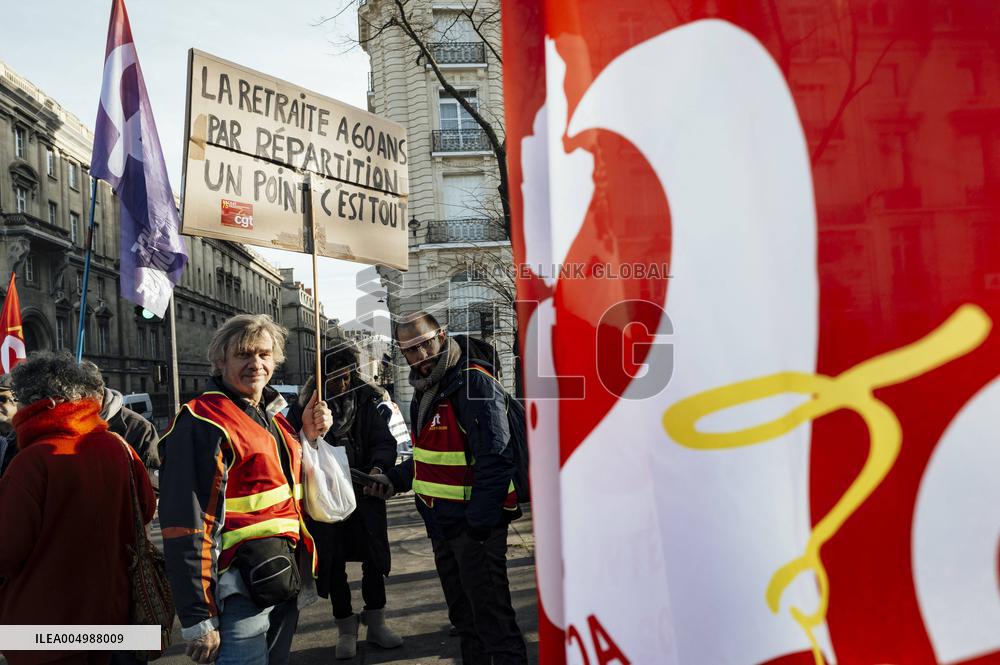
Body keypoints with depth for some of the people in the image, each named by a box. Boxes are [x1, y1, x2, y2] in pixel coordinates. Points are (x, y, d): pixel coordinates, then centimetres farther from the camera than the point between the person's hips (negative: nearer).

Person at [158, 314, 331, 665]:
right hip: (240, 592, -8)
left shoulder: (272, 416, 11)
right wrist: (198, 620, -19)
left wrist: (307, 436, 6)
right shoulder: (203, 422, -15)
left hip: (284, 580, 8)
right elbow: (187, 527, -19)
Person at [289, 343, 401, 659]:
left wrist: (378, 467, -24)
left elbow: (384, 441, -4)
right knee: (333, 566, 10)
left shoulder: (368, 400, -2)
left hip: (365, 495, 1)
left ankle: (376, 623, 29)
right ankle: (346, 628, 28)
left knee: (374, 561, 10)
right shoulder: (306, 406, -7)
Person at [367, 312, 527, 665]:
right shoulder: (424, 392, 12)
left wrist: (479, 524, -25)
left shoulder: (474, 383, -18)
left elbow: (495, 460, -24)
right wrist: (395, 480, 9)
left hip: (474, 524, -9)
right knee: (462, 613, 21)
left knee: (492, 618, -1)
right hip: (442, 523, 9)